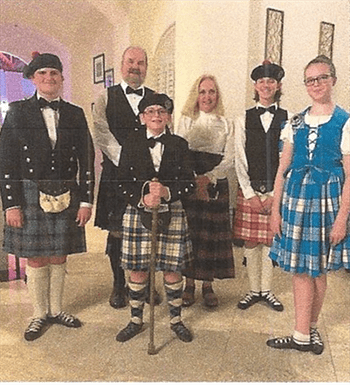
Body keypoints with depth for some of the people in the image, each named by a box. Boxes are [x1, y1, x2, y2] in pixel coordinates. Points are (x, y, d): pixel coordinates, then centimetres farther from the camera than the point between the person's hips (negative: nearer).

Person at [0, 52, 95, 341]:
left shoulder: (75, 114, 6)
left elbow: (86, 160, 5)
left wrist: (86, 200, 0)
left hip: (67, 197, 2)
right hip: (31, 195, -1)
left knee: (59, 258, 11)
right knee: (36, 259, 6)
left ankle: (56, 310, 29)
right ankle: (40, 315, 24)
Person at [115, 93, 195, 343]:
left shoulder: (179, 145, 4)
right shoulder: (131, 145, 4)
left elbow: (189, 183, 0)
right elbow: (123, 184, 1)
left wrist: (166, 192, -17)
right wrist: (142, 200, -16)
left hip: (172, 214, 0)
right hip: (138, 213, 0)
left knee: (172, 269, 7)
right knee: (138, 270, 7)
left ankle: (176, 320, 26)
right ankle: (136, 320, 26)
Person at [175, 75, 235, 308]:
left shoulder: (226, 124, 9)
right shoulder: (186, 121, 8)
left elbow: (230, 159, 1)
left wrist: (208, 178, -13)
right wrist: (193, 181, -15)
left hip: (216, 184, 1)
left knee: (213, 234, 2)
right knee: (189, 231, -1)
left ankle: (208, 285, 14)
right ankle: (189, 284, 12)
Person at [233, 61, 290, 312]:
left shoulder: (288, 119, 0)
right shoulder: (244, 120, 4)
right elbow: (240, 161, 2)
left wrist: (275, 194, -7)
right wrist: (250, 194, -5)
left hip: (277, 191, -1)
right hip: (250, 190, 1)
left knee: (270, 241, 7)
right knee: (250, 242, 7)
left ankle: (267, 290, 23)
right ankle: (254, 290, 22)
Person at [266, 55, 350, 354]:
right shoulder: (296, 123, 8)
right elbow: (283, 169, 7)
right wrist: (276, 209, 2)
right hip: (295, 196, 3)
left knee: (317, 269, 7)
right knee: (300, 268, 6)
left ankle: (309, 328, 26)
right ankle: (304, 336, 16)